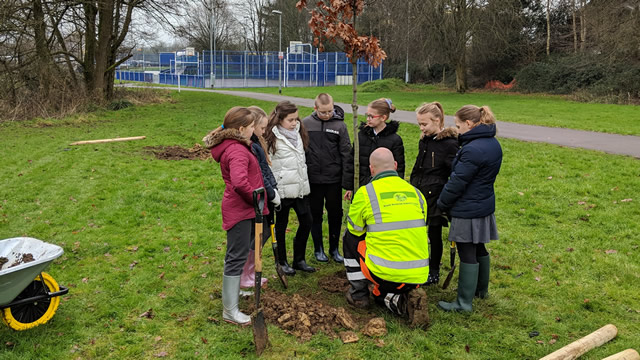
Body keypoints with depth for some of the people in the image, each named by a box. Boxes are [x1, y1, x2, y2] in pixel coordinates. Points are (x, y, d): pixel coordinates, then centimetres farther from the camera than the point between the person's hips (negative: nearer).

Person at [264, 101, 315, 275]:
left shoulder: (298, 132, 10)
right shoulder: (272, 138, -12)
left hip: (301, 187, 7)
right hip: (283, 188, -7)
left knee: (306, 221, 9)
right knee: (281, 225, 8)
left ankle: (299, 260, 24)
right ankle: (282, 262, 24)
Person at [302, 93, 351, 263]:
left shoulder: (340, 125, -3)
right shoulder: (305, 124, -3)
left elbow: (346, 154, -1)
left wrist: (347, 182, -4)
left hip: (334, 179, 0)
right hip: (313, 179, 0)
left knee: (336, 214, 10)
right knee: (315, 214, 11)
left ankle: (334, 248, 26)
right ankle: (318, 249, 26)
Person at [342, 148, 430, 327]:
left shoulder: (365, 193, -5)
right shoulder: (416, 193, 8)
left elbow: (354, 229, 10)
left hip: (385, 273, -5)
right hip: (418, 275, 5)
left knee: (350, 238, 20)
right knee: (381, 294, 34)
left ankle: (358, 294, 23)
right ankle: (407, 299, 2)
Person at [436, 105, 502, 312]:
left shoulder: (472, 150, -24)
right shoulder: (493, 144, 7)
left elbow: (457, 182, -21)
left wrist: (441, 204, -6)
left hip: (468, 211, -10)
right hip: (485, 205, 10)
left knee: (467, 254, -1)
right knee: (479, 249, 23)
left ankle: (464, 302, 9)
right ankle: (481, 289, 40)